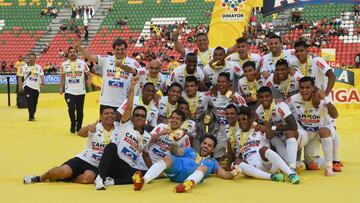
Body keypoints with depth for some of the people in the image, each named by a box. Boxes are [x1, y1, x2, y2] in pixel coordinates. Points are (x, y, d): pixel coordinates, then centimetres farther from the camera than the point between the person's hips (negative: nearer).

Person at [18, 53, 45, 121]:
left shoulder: (39, 68, 6)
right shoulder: (24, 67, 4)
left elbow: (41, 76, -6)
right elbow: (20, 77, 7)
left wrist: (42, 81, -26)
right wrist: (20, 86, -2)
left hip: (36, 87, 2)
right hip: (27, 86, -2)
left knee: (34, 103, 9)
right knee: (30, 101, -18)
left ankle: (32, 115, 27)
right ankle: (31, 116, -18)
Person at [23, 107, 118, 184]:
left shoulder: (117, 130, -1)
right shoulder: (95, 127, -7)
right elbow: (80, 134, -27)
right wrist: (88, 128, -48)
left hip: (96, 166, 1)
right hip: (83, 159, -1)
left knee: (88, 178, -32)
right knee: (64, 171, -24)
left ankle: (63, 179, -9)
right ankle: (40, 178, 4)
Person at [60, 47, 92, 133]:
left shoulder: (82, 63, -1)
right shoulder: (64, 64, 4)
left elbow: (89, 74, 3)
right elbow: (62, 77, 11)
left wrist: (89, 80, -18)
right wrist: (61, 88, 3)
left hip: (80, 91, 0)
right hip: (69, 91, 0)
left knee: (80, 110, 5)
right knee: (71, 109, -13)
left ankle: (79, 128, 18)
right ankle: (73, 124, 10)